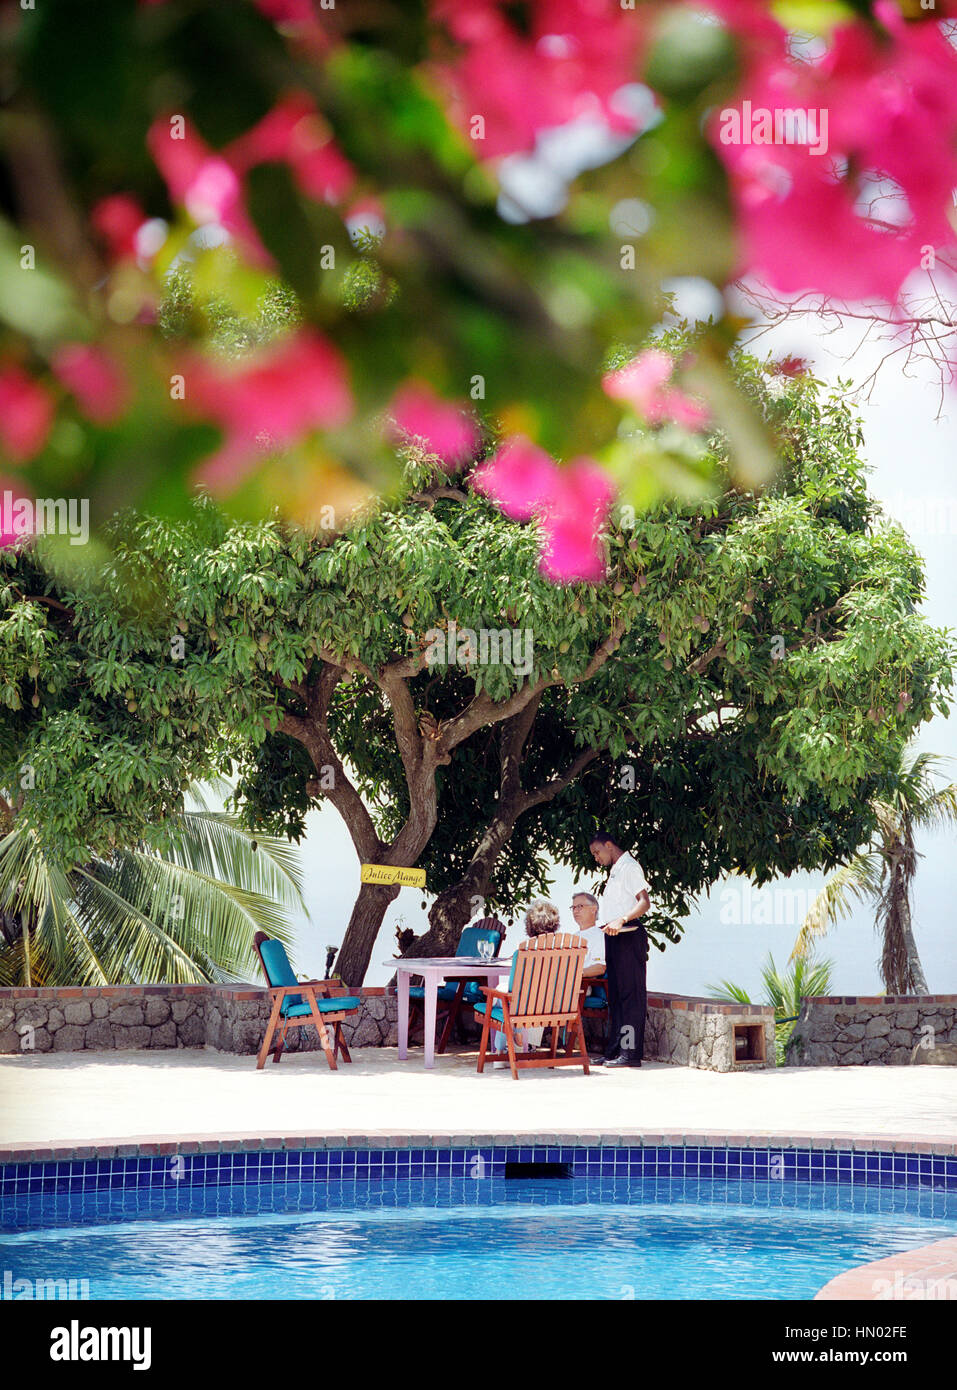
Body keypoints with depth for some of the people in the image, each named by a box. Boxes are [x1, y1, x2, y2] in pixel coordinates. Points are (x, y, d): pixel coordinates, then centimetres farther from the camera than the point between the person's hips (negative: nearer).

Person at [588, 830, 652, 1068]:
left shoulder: (629, 867, -9)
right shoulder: (615, 870, 21)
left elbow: (645, 902, -19)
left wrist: (621, 920, -30)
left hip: (629, 937, -10)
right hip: (615, 938, 10)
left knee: (630, 995, -9)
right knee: (615, 995, 10)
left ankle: (630, 1052, -11)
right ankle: (614, 1051, 13)